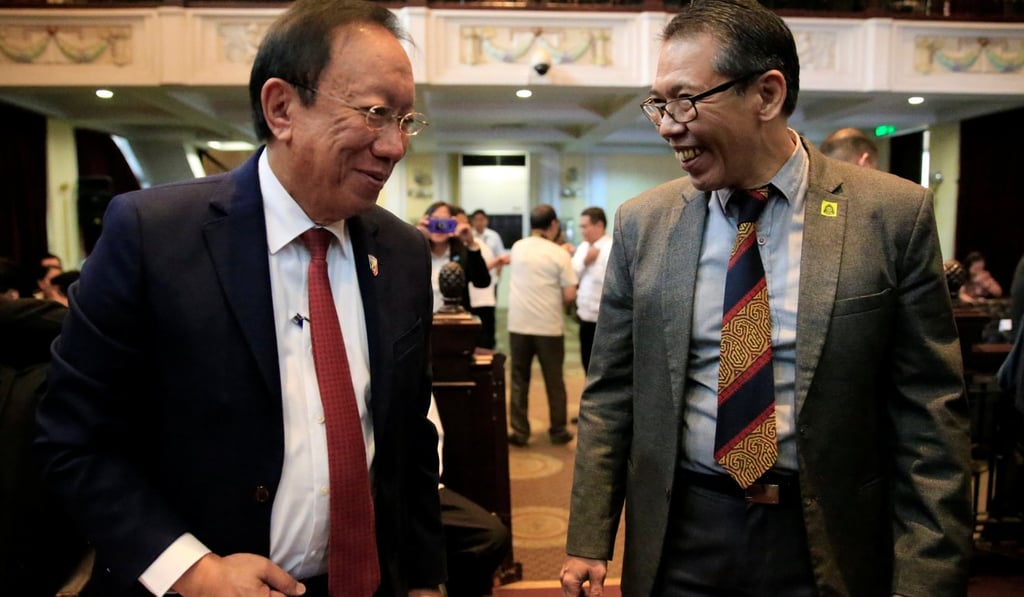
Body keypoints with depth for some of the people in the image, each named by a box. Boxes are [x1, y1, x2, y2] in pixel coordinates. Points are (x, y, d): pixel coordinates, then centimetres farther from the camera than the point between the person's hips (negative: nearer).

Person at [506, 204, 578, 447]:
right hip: (549, 326, -2)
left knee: (519, 380, 10)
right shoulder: (560, 254, -9)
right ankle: (558, 431, 19)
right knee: (554, 381, 11)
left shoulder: (517, 247, 4)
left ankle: (519, 432, 11)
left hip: (518, 325, 3)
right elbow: (569, 295, -10)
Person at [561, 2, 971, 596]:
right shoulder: (642, 223, -3)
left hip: (828, 542, -1)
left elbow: (929, 414, -6)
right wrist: (589, 542, -1)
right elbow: (611, 393, 1)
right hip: (677, 541, 2)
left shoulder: (894, 214, -9)